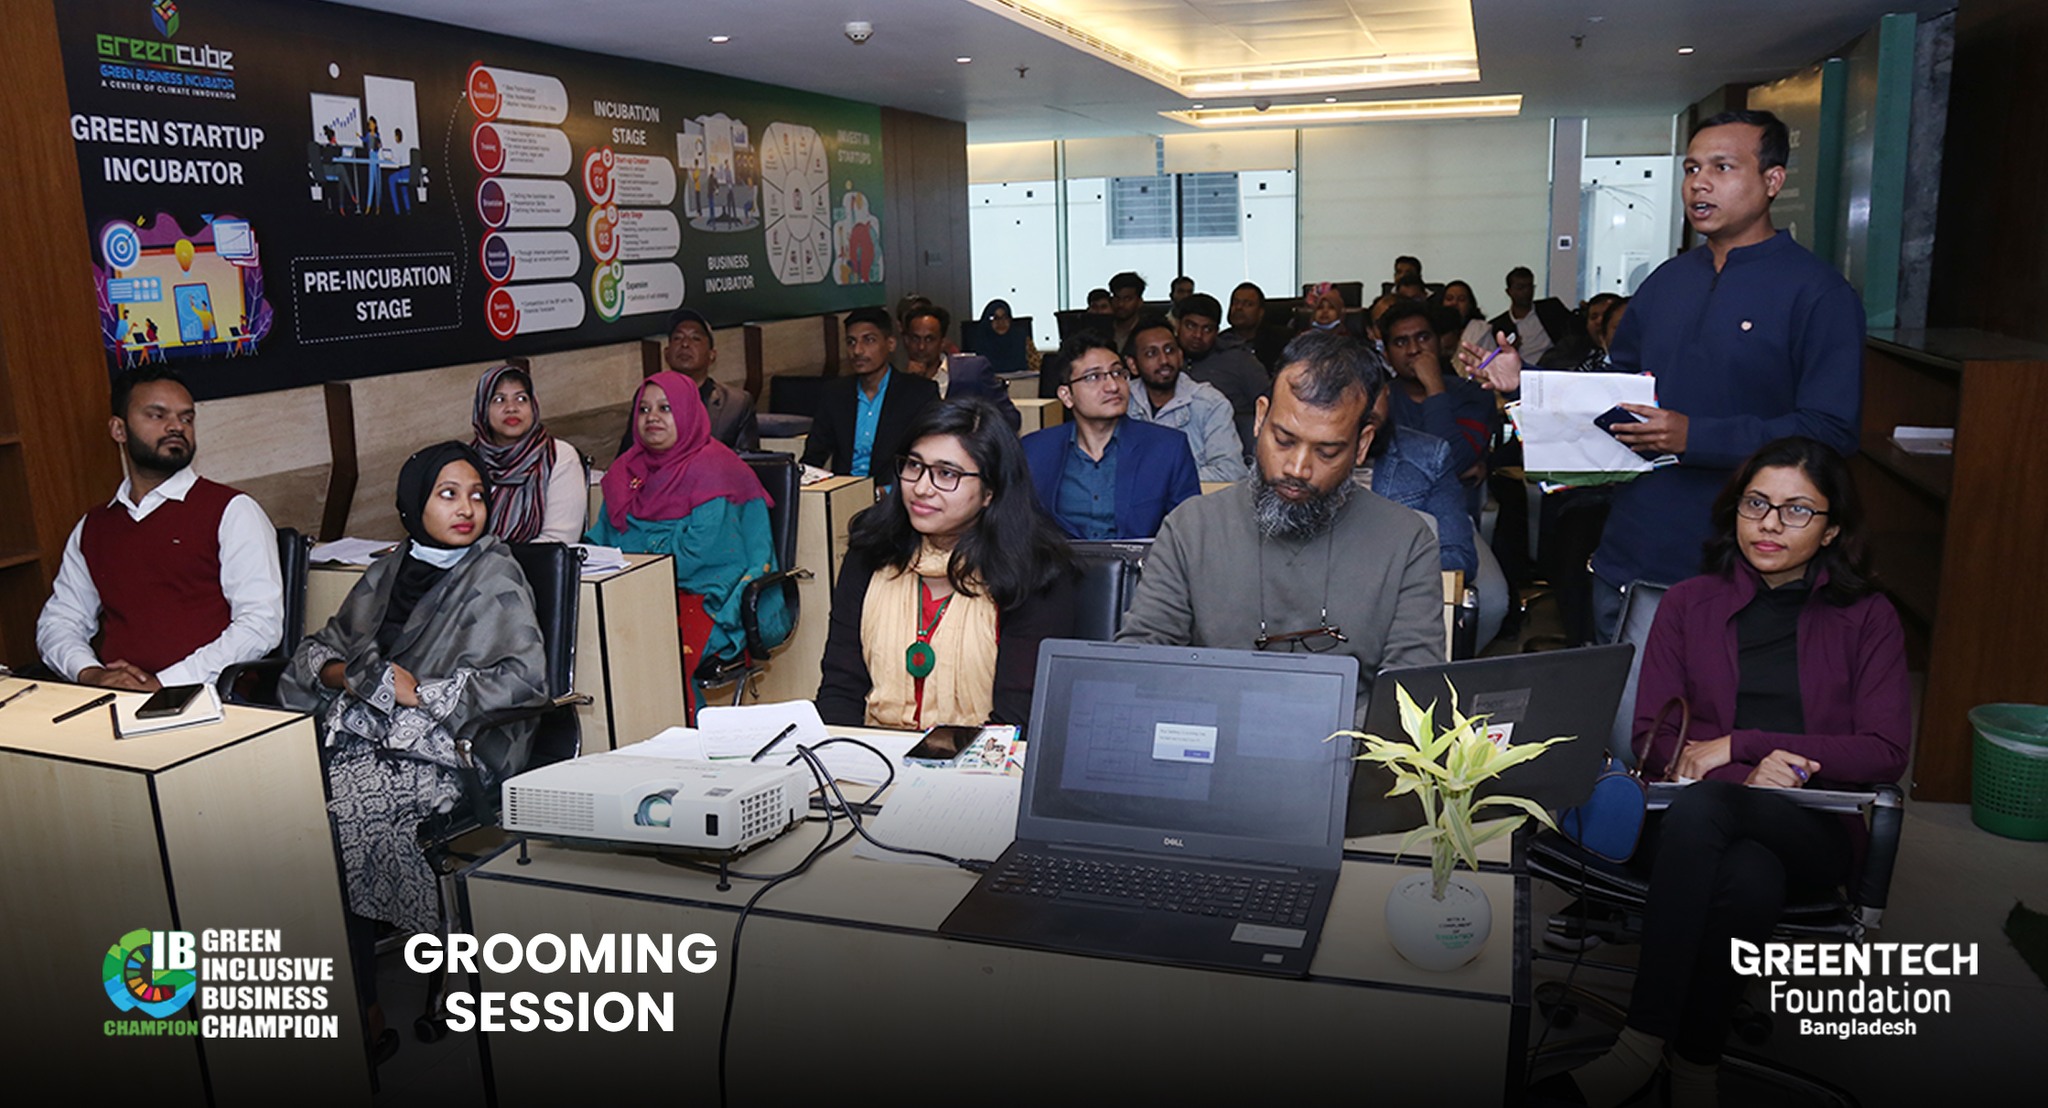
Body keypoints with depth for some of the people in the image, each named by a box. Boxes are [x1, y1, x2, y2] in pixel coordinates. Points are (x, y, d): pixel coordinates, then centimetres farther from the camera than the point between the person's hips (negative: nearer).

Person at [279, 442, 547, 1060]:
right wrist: (349, 675, 0)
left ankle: (363, 1017, -19)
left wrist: (422, 692, -13)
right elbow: (320, 647, 22)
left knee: (335, 813, -29)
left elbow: (525, 674, -12)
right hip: (361, 734, 6)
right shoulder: (390, 570, 18)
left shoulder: (493, 578, -1)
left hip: (442, 750, -6)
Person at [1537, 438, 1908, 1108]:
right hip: (1707, 821, 1)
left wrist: (1736, 744, -8)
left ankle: (1642, 1046, -34)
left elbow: (1885, 752, 1)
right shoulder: (1689, 604, 15)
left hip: (1814, 831, -1)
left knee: (1698, 808, -37)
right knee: (1748, 882, -38)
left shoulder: (1867, 618, 13)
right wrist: (1752, 774, -14)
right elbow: (1653, 738, 6)